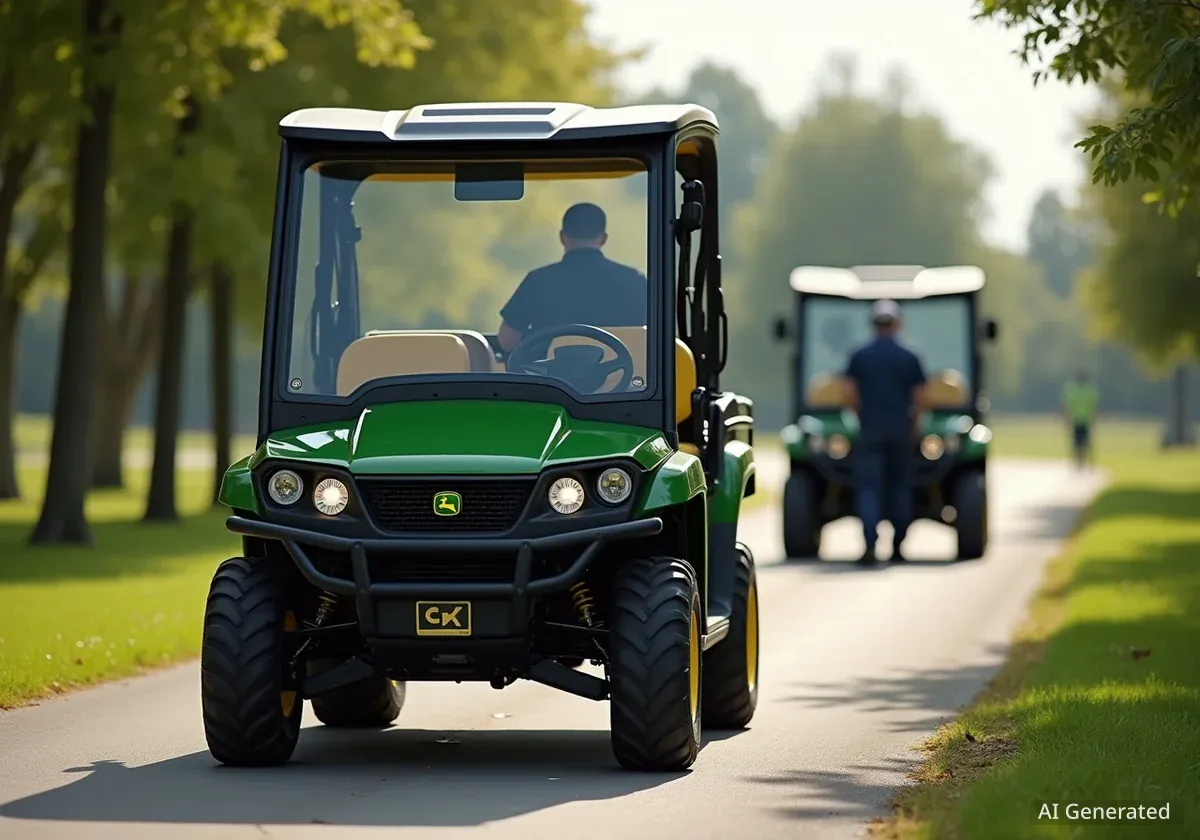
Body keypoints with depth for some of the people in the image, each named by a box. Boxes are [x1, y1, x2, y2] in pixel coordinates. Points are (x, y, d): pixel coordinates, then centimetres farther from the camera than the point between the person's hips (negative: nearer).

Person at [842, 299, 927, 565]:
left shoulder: (859, 356, -1)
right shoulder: (909, 358, 0)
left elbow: (849, 395, -1)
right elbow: (919, 398, 1)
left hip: (870, 430, -1)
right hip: (900, 431, 1)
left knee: (868, 488, -4)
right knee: (900, 488, 12)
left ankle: (870, 545, -21)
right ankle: (898, 548, 14)